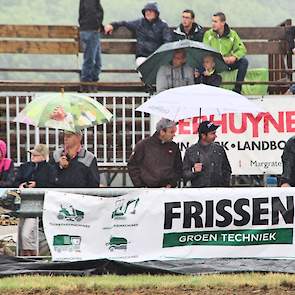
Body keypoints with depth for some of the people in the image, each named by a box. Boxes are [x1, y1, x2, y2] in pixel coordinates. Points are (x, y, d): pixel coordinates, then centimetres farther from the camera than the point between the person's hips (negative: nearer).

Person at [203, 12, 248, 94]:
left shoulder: (232, 34, 6)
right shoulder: (208, 34, 2)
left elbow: (242, 49, 2)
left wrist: (234, 57, -21)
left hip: (229, 63, 1)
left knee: (244, 61, -23)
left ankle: (237, 88, -17)